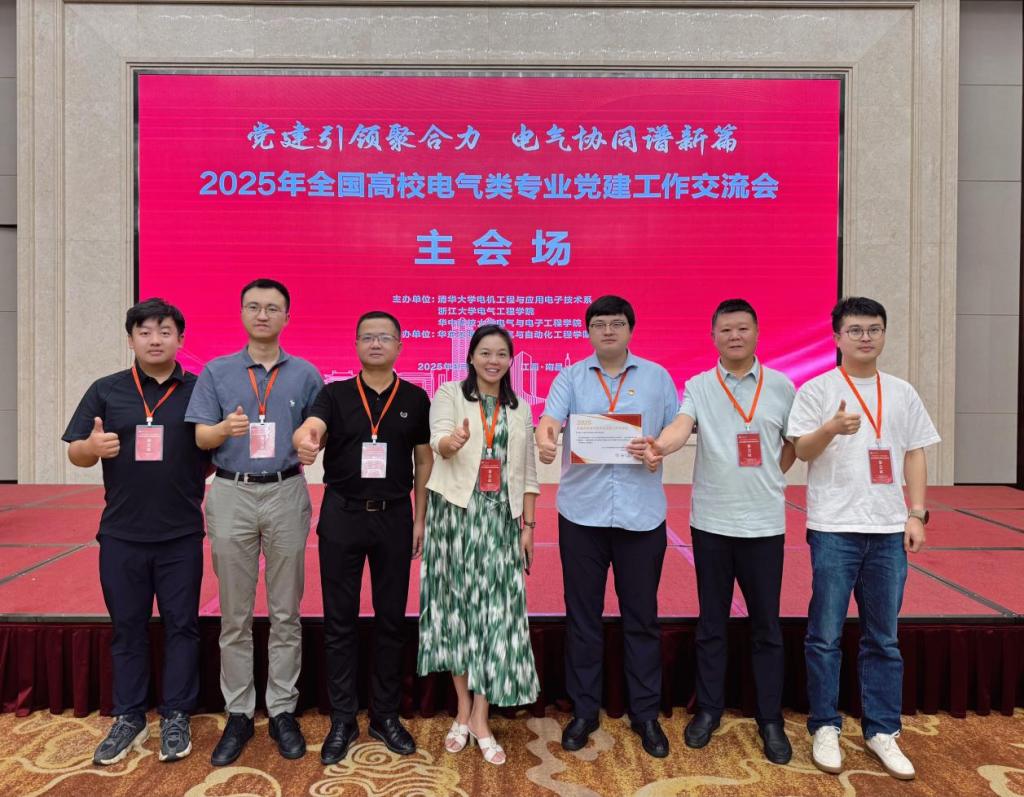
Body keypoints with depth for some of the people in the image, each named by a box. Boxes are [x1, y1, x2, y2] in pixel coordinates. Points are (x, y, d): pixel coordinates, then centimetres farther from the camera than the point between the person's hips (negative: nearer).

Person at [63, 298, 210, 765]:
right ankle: (128, 719, 26)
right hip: (121, 534, 1)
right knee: (127, 628, 12)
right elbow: (74, 454, 5)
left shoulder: (200, 390, 1)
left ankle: (175, 718, 22)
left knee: (180, 626, 8)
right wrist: (91, 447, -17)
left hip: (182, 535, -1)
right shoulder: (106, 391, 4)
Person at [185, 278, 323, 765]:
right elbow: (200, 437, 3)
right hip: (232, 493, 0)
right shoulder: (216, 372, 6)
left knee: (285, 612, 6)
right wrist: (226, 428, -17)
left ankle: (283, 711, 17)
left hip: (286, 493, 0)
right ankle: (238, 714, 18)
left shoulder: (306, 375, 6)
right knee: (234, 615, 6)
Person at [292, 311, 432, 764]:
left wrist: (420, 519, 3)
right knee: (340, 620, 6)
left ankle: (385, 716, 24)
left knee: (391, 619, 9)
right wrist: (304, 443, -44)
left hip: (394, 517, 1)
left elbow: (424, 462, 8)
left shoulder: (415, 399, 4)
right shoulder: (334, 394, 1)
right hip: (342, 515, -1)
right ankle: (342, 720, 20)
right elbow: (310, 428, -20)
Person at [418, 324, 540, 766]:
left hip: (500, 517, 2)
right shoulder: (449, 394, 1)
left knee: (497, 610, -2)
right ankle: (463, 710, 20)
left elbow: (527, 472, 11)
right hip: (456, 512, -2)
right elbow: (439, 441, -17)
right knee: (458, 604, 5)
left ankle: (481, 719, 9)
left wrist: (528, 526, 5)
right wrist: (452, 441, -40)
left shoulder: (520, 409, 11)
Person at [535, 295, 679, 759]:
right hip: (582, 511, 0)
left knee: (641, 616, 9)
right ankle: (584, 710, 25)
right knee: (582, 615, 9)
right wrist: (545, 441, -35)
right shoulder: (570, 377, 5)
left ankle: (645, 714, 24)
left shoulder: (657, 377, 7)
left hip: (641, 513, 0)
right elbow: (550, 418, -12)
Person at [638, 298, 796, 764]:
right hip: (711, 521, 0)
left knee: (766, 625, 8)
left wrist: (770, 478, 3)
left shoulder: (781, 386, 3)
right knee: (711, 621, 12)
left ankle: (770, 720, 23)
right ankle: (709, 709, 27)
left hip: (764, 523, 0)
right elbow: (682, 426, -19)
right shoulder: (698, 386, 0)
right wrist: (658, 446, -40)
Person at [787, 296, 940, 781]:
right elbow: (802, 450, -8)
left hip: (888, 529, 4)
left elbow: (915, 455, 12)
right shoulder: (817, 390, -2)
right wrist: (833, 428, -28)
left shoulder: (902, 394, 10)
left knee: (884, 639, 12)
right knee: (825, 636, 3)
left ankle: (882, 731, 24)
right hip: (834, 528, -3)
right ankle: (825, 727, 18)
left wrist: (917, 514, 4)